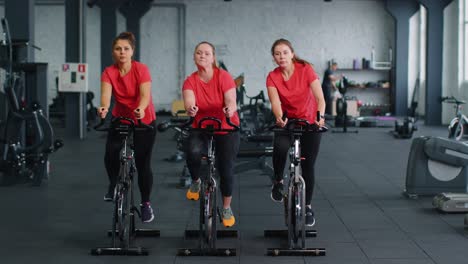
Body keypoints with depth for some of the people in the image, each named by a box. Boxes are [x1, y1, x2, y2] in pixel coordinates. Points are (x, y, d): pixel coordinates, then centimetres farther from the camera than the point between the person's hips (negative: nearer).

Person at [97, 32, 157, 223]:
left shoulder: (141, 69, -19)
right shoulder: (109, 73, -11)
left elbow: (145, 94, -30)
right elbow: (106, 94, -27)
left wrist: (141, 109, -52)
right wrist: (104, 107, -49)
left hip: (144, 121, -2)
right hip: (120, 119, 3)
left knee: (143, 163, -3)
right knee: (110, 155, -16)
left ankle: (146, 204, 17)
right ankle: (114, 185, 17)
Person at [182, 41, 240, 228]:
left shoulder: (224, 77, -13)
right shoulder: (190, 81, -7)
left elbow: (231, 101, -23)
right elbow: (189, 102, -25)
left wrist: (230, 109, -47)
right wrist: (190, 109, -49)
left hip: (226, 129, -1)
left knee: (226, 168, -6)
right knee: (193, 152, -28)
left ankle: (227, 208, 18)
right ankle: (196, 181, 6)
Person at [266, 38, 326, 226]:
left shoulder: (305, 69, -18)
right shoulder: (272, 77, -12)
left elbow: (319, 98, -23)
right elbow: (275, 102, -26)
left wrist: (320, 116, -41)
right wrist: (279, 118, -46)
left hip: (310, 122, -1)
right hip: (287, 121, 1)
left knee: (308, 166, 1)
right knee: (280, 147, -32)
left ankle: (308, 206, 19)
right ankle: (278, 182, -6)